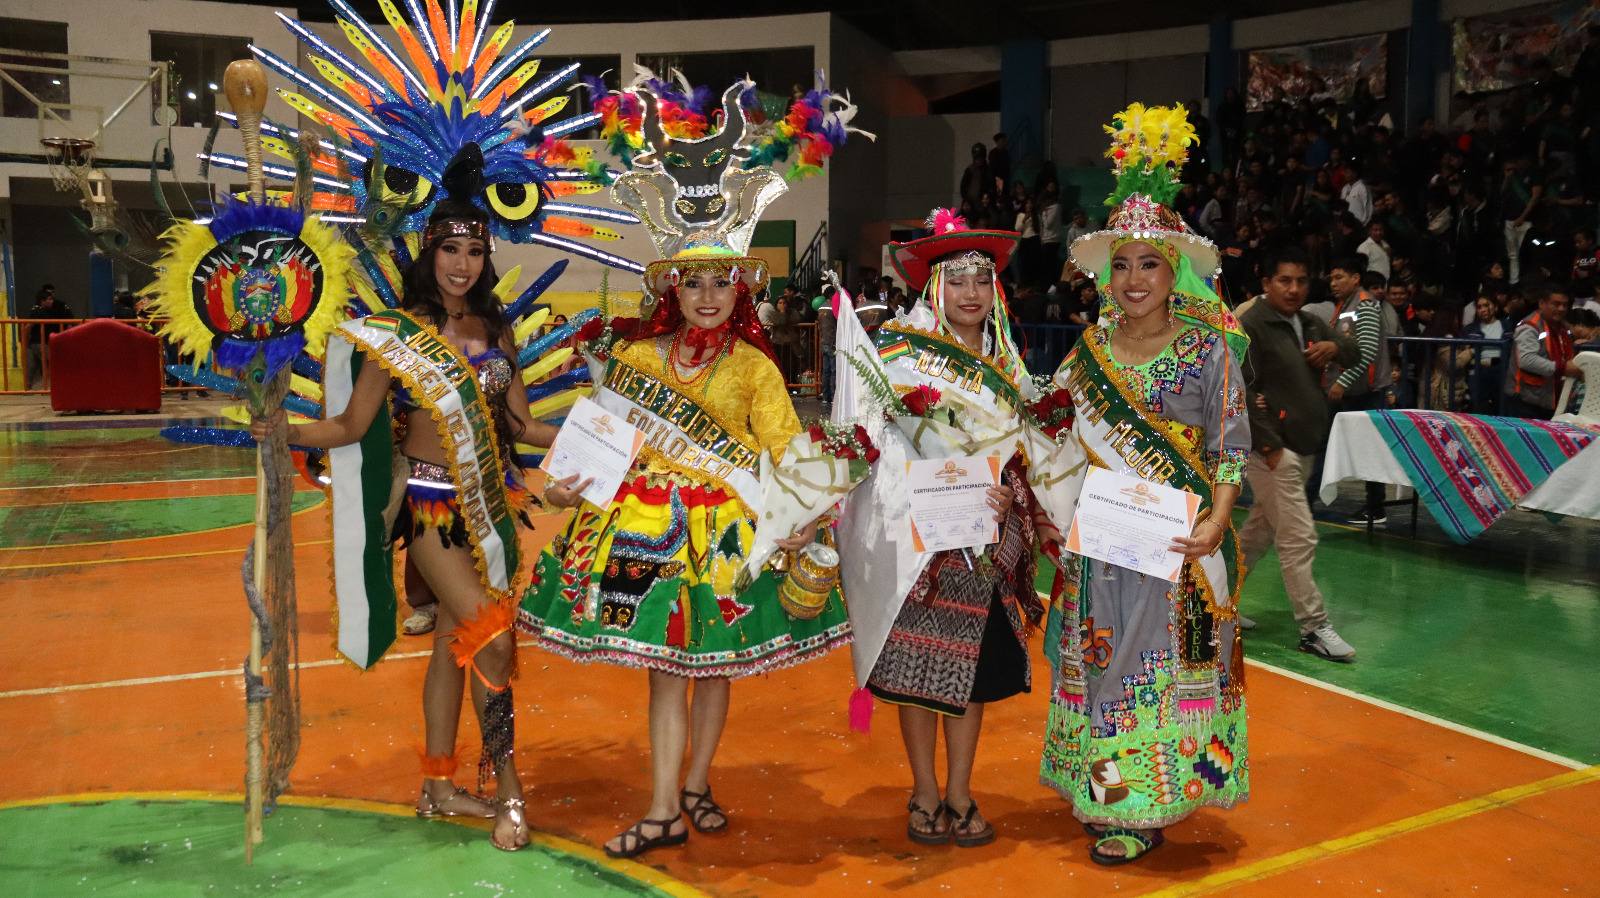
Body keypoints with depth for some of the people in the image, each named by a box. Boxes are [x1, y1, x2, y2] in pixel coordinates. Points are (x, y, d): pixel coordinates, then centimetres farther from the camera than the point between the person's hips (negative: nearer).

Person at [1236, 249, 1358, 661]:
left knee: (1260, 531, 18)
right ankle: (1314, 628, -1)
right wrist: (1269, 446, -20)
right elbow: (1242, 392, -18)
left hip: (1304, 448, 9)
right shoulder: (1250, 326, -12)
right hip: (1271, 449, -9)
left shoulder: (1310, 323, 14)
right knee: (1299, 539, -8)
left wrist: (1335, 346, 2)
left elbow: (1354, 349, 27)